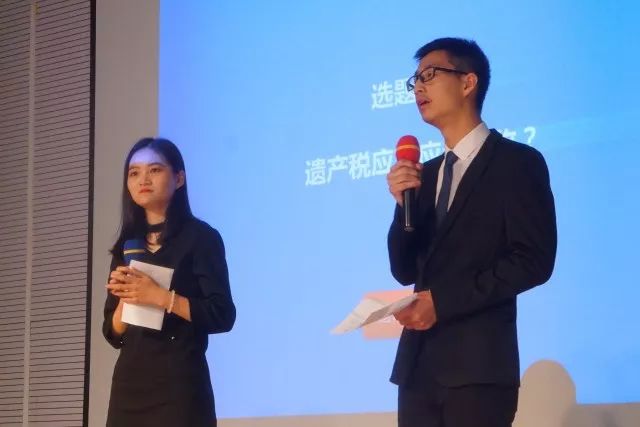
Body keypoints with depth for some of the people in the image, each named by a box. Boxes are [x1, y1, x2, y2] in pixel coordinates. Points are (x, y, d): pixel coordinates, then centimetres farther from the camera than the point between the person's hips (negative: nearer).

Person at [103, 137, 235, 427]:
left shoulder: (199, 237, -2)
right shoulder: (127, 246, 14)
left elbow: (222, 316, -10)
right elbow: (113, 334, 12)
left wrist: (161, 297, -19)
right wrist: (125, 298, -7)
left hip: (179, 383, -5)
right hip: (129, 384, 5)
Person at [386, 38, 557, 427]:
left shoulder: (517, 162, -1)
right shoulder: (427, 173, 18)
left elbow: (534, 260, -11)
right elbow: (406, 271, 14)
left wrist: (443, 301, -14)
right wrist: (404, 204, -3)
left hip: (478, 363, -6)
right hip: (418, 363, 6)